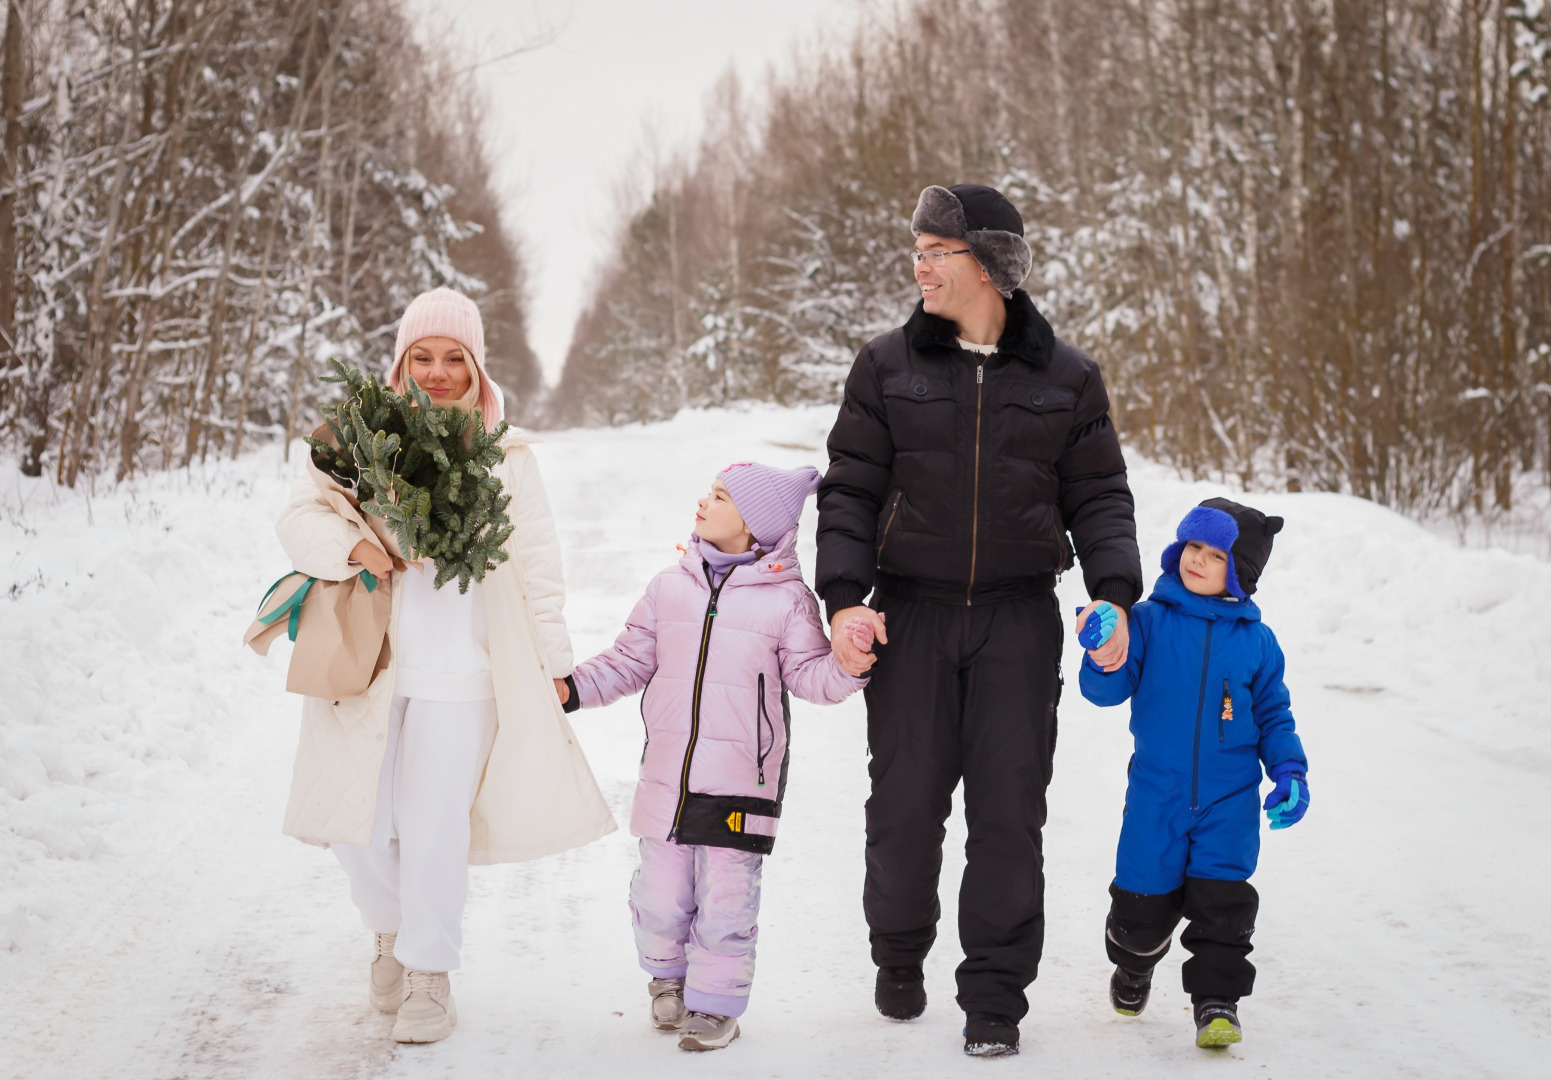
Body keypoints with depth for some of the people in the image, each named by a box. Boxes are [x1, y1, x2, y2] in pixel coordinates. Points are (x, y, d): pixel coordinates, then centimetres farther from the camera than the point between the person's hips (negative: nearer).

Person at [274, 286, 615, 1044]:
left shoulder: (505, 458, 5)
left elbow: (535, 566, 8)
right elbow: (299, 517, 0)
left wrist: (552, 662, 6)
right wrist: (353, 547, -19)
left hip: (460, 669, -2)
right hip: (367, 661, 2)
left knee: (434, 826, -5)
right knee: (358, 823, 5)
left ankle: (429, 974, 13)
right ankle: (391, 929, 34)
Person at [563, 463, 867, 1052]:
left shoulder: (786, 598, -2)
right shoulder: (670, 587, 8)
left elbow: (809, 675, -1)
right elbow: (629, 661, 14)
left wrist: (846, 666, -21)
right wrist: (572, 687, 5)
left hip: (739, 782, -3)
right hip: (667, 775, 3)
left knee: (725, 898, -1)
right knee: (659, 892, 8)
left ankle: (715, 1003, 16)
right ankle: (668, 972, 36)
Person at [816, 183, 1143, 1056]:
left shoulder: (1065, 377, 4)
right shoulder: (888, 367, 4)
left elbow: (1099, 495, 7)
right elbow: (850, 491, 4)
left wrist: (1114, 594, -7)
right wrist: (844, 597, -8)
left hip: (1018, 617, 0)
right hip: (911, 614, 0)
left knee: (1009, 809, -2)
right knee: (906, 800, 2)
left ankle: (995, 999, 7)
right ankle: (900, 955, 28)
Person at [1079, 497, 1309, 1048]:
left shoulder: (1255, 640, 3)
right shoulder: (1149, 620, -1)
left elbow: (1273, 715, 11)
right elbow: (1105, 690, -7)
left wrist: (1290, 773, -3)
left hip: (1230, 801, 0)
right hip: (1156, 797, 0)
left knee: (1222, 899, -8)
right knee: (1144, 901, 8)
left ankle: (1216, 1000, 3)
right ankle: (1132, 970, 37)